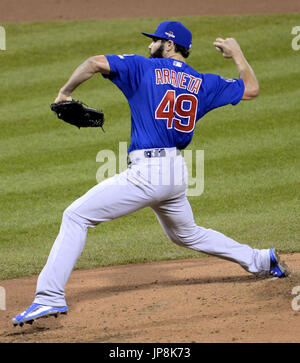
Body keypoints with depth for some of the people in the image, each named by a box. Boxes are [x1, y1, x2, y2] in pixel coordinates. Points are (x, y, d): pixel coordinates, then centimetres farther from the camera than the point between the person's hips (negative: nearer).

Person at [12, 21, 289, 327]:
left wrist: (65, 91, 0)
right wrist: (236, 54, 30)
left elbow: (96, 63, -13)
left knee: (76, 216, -7)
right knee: (187, 234, 33)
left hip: (145, 172, -7)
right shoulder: (203, 82, 13)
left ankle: (50, 297, -19)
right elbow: (251, 89, 21)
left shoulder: (144, 68, 0)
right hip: (177, 174, 7)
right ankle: (261, 261, 36)